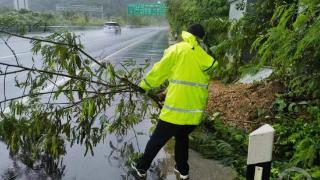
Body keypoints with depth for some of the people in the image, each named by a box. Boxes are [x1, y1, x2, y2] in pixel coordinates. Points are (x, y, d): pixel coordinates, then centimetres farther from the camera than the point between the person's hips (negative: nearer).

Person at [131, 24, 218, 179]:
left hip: (176, 109, -4)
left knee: (157, 140, 14)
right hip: (196, 111, 5)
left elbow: (160, 70, -2)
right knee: (182, 137, 29)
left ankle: (142, 167, 32)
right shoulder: (206, 57, 8)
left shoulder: (178, 49, -6)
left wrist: (145, 85, 15)